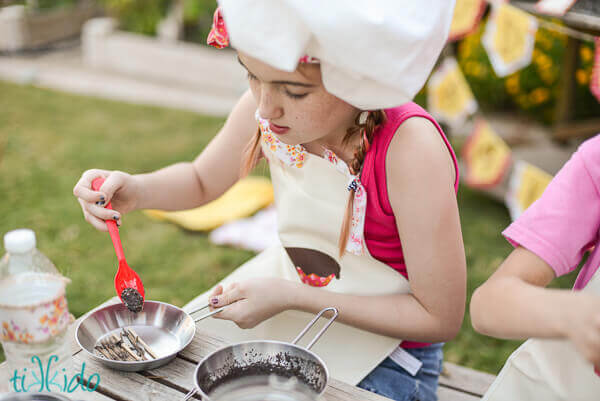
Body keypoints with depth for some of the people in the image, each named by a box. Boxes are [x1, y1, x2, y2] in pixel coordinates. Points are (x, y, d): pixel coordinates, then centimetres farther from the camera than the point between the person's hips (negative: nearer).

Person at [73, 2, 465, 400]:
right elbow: (202, 180, 5)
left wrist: (291, 297, -26)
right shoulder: (269, 110, -17)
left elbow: (441, 318, -24)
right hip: (288, 289, 5)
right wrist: (134, 191, -17)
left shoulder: (409, 149, -33)